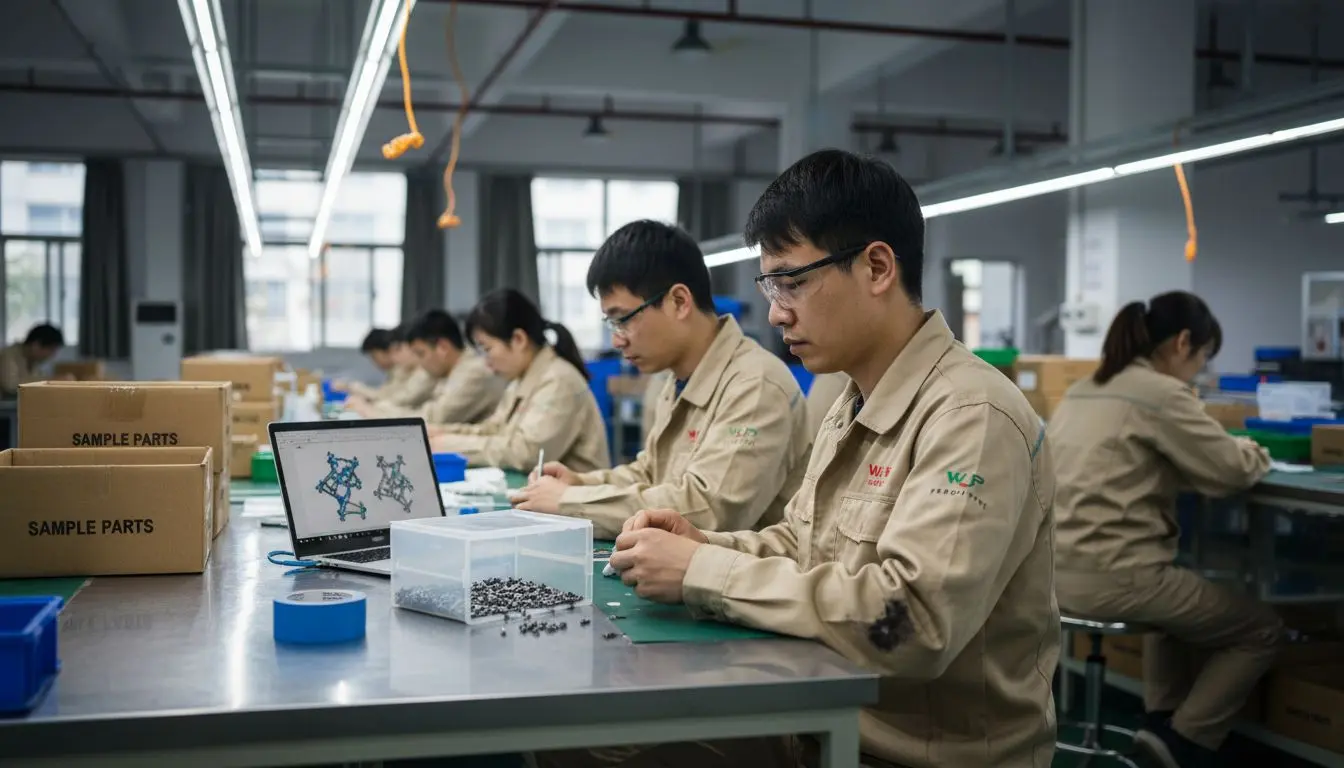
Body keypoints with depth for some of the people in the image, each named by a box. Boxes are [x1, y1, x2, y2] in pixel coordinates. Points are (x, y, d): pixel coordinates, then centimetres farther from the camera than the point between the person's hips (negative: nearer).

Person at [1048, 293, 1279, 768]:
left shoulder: (1081, 391, 15)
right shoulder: (1160, 394, -11)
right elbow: (1233, 471, -6)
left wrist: (1232, 453, 20)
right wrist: (1254, 452, 16)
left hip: (1058, 573, 9)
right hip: (1112, 578, -8)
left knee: (1179, 596, 38)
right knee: (1262, 629, 13)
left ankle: (1163, 717, 27)